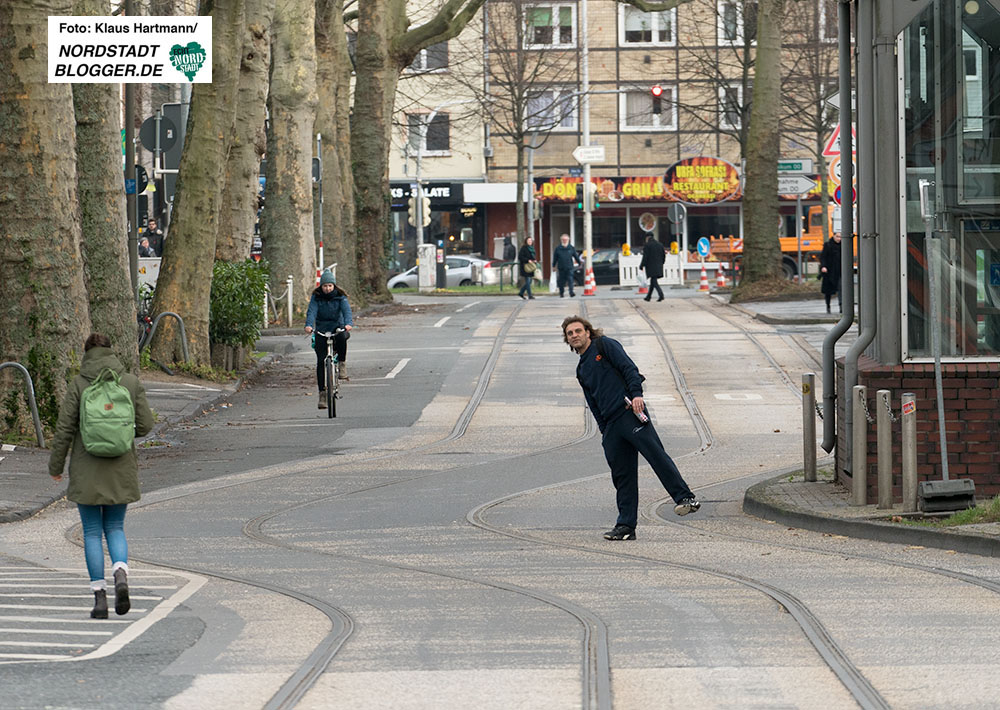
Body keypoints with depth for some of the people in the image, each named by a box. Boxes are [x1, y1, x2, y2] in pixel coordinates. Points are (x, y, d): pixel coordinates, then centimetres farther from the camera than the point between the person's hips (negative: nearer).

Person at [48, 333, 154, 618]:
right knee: (115, 527, 15)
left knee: (92, 532, 7)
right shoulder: (131, 382, -1)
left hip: (87, 469, -2)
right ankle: (121, 576, -12)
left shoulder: (78, 384, -7)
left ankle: (100, 597, 2)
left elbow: (65, 428, -7)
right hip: (121, 468, 2)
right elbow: (145, 424, -1)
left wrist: (56, 465, 4)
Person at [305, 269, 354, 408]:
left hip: (337, 327, -1)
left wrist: (348, 323, -40)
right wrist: (309, 325, -37)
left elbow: (346, 310, -18)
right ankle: (322, 393, -5)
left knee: (341, 337, -38)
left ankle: (342, 364, -17)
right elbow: (311, 311, -16)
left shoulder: (340, 297, -3)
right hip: (321, 331, 1)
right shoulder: (316, 298, -1)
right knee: (321, 361, -10)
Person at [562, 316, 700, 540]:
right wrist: (604, 430, 17)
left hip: (629, 412, -7)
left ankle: (685, 498, -26)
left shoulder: (605, 345, 9)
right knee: (621, 475, 3)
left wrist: (636, 393, -18)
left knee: (655, 454, -19)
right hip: (611, 425, 7)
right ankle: (626, 526, 3)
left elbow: (628, 367, -4)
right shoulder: (582, 370, 27)